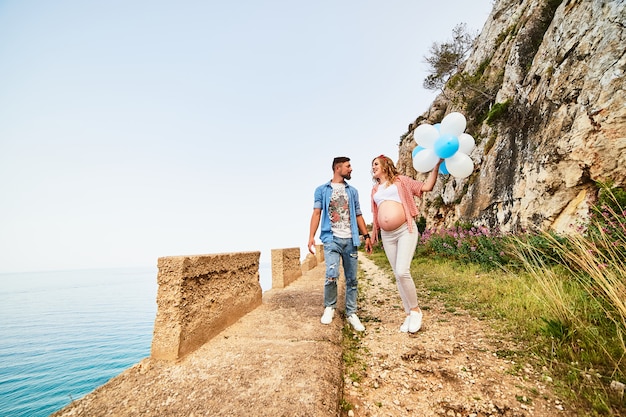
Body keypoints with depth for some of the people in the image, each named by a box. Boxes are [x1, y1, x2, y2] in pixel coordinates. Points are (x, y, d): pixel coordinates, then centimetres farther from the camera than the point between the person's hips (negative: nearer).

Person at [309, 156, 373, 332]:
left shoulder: (352, 191, 16)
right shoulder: (322, 190, 7)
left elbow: (358, 215, 15)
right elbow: (316, 213, 1)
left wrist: (366, 236, 6)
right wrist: (311, 236, -10)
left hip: (350, 240, 3)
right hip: (331, 239, -3)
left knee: (351, 279, 5)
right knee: (331, 275, -16)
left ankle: (351, 313, 20)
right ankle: (329, 307, 10)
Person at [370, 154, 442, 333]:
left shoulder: (400, 180, 7)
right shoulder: (375, 189, 19)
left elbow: (427, 186, 1)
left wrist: (436, 165, -8)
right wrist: (373, 234, 21)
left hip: (405, 230, -5)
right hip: (387, 235, 5)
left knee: (402, 272, -18)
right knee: (398, 276, 5)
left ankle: (415, 309, 5)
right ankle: (409, 314, 18)